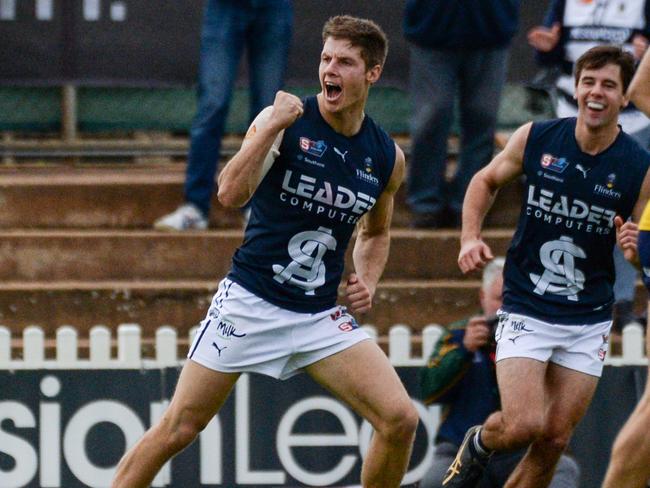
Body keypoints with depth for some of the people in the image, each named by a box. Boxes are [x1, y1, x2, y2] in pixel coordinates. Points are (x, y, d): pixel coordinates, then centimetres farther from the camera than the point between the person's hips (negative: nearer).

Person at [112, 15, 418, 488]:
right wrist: (273, 127, -30)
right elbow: (231, 194, -25)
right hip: (250, 302, -4)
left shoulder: (387, 157, 3)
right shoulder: (284, 121, -10)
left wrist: (368, 280, 5)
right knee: (178, 428, -2)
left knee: (401, 419, -10)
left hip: (321, 316, 4)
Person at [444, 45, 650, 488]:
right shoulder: (535, 139, -7)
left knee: (555, 438, 2)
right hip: (526, 312, -1)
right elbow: (486, 181, 12)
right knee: (524, 425, -15)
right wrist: (471, 238, -3)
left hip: (589, 322, 1)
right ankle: (478, 445, 20)